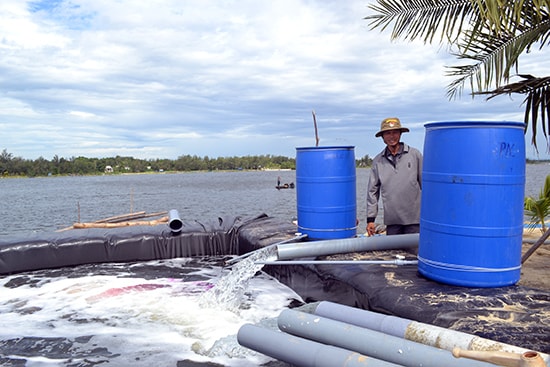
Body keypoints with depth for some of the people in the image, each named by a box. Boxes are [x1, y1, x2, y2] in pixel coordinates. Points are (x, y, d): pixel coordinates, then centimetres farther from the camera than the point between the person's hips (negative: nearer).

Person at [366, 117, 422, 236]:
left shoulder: (415, 154, 0)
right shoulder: (377, 161, 6)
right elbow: (372, 191, 8)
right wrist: (370, 219, 6)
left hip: (414, 218, -2)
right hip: (392, 219, 2)